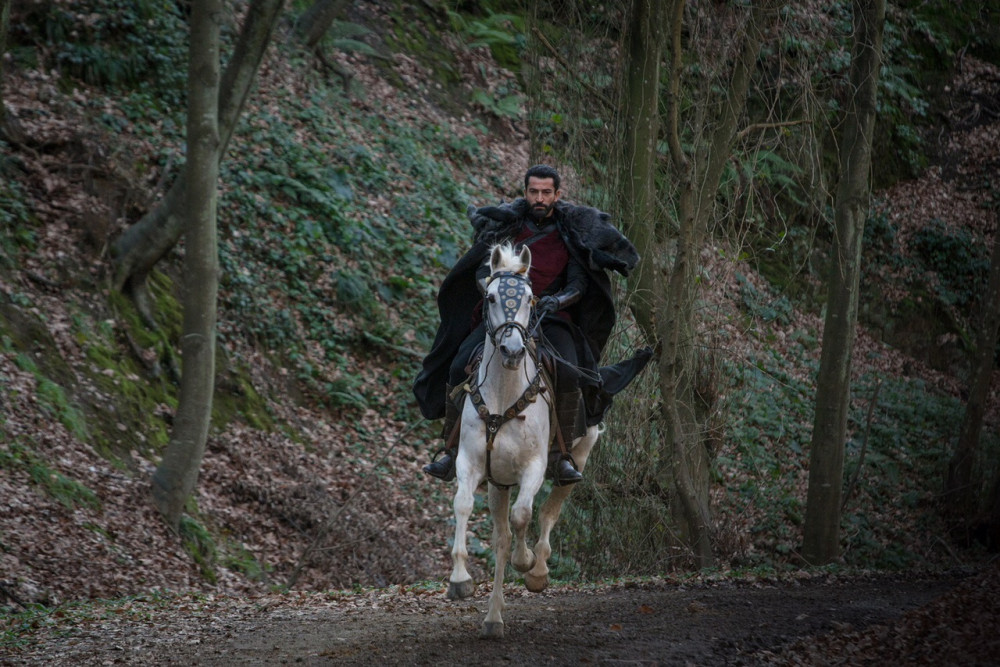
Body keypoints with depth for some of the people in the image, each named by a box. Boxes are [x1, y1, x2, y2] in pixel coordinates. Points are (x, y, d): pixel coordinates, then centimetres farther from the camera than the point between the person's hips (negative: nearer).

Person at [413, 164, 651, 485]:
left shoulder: (572, 233, 2)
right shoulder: (506, 226, 3)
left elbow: (578, 284, -1)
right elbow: (483, 271, 0)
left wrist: (558, 300, -22)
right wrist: (492, 292, -22)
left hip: (551, 317, -1)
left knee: (568, 374, -28)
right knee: (460, 366, -20)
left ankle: (559, 455, -14)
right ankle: (451, 450, -8)